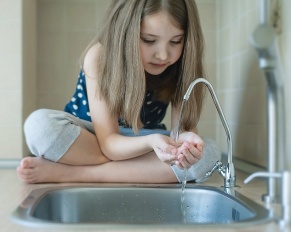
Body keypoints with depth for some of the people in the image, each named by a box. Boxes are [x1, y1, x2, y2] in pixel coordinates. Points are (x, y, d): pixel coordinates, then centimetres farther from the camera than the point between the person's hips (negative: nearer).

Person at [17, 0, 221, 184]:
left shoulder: (180, 67, -17)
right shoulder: (100, 57, -25)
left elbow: (183, 126, -21)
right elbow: (108, 143, -27)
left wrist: (185, 140, -46)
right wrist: (151, 142, -48)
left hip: (141, 144, 3)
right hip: (91, 136, -2)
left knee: (209, 154, -27)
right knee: (40, 124, -32)